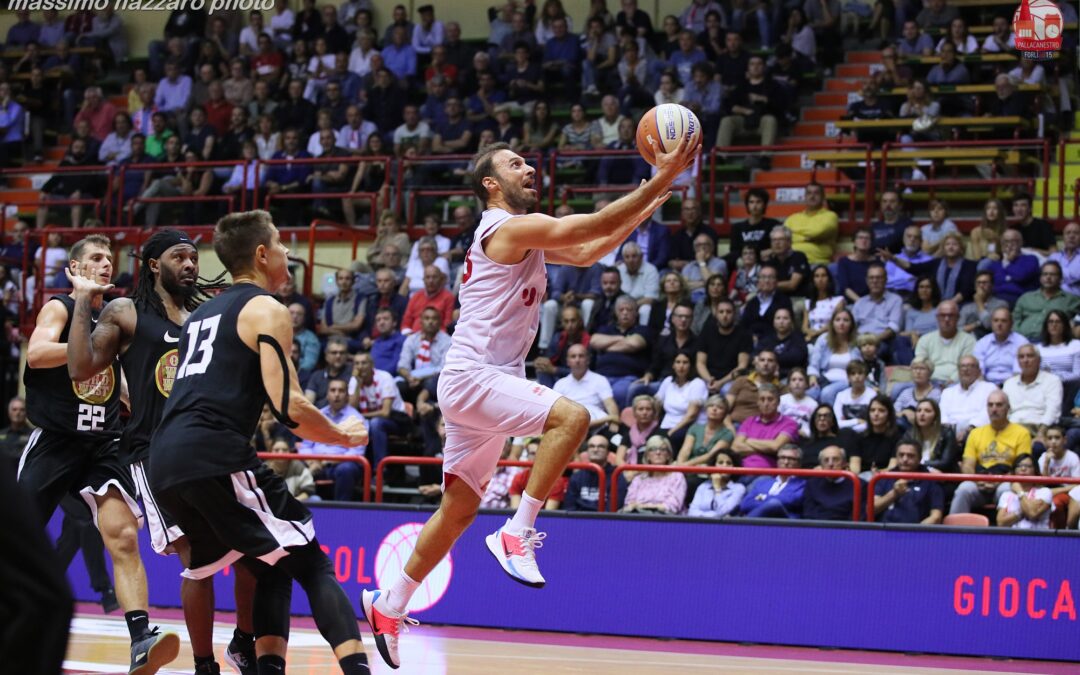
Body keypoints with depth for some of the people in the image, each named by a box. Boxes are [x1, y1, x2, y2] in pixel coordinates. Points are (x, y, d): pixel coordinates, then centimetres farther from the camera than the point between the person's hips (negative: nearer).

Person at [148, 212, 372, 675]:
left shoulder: (202, 313, 26)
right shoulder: (266, 309, 2)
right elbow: (290, 408, -8)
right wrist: (344, 435, 8)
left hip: (164, 464, 7)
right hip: (217, 458, -7)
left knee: (272, 569, 21)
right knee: (313, 566, -3)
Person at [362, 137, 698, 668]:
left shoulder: (523, 236, 19)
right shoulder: (506, 227, -12)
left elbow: (586, 252, 22)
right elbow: (593, 227, -20)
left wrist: (649, 204, 15)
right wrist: (661, 179, -19)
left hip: (484, 383, 10)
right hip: (472, 378, -10)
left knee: (460, 507, 13)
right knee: (570, 417, -27)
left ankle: (389, 606, 20)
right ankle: (517, 534, -22)